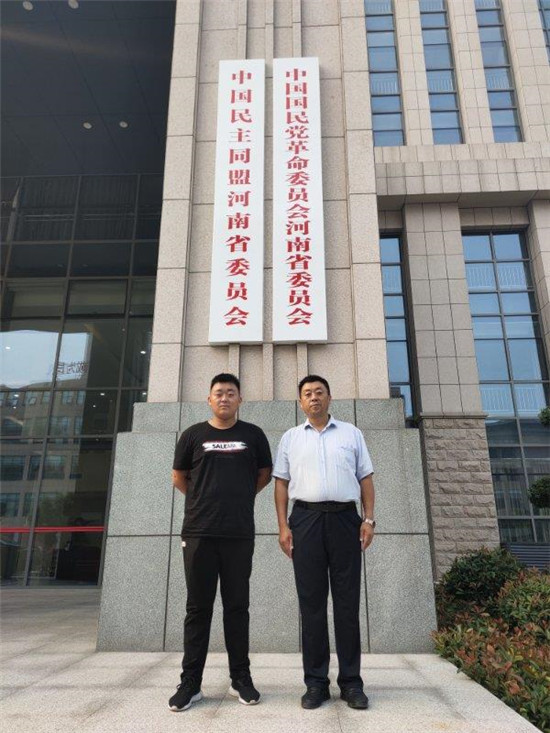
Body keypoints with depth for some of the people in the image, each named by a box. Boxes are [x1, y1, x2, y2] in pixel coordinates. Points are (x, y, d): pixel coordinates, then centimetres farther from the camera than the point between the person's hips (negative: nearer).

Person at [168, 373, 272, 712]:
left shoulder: (253, 434, 5)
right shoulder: (193, 435, 4)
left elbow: (265, 473, 16)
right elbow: (179, 476, 14)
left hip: (239, 533, 0)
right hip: (198, 532, 0)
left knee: (237, 606, 8)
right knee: (198, 607, 6)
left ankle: (241, 678, 20)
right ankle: (191, 682, 16)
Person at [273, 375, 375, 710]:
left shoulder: (351, 433, 11)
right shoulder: (291, 438, 12)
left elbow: (366, 478, 10)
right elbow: (281, 483, 8)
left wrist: (369, 519, -1)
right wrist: (283, 526, -1)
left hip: (345, 518, 0)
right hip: (306, 519, 0)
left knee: (347, 601, 4)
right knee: (312, 601, 4)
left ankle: (351, 681, 15)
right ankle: (316, 681, 15)